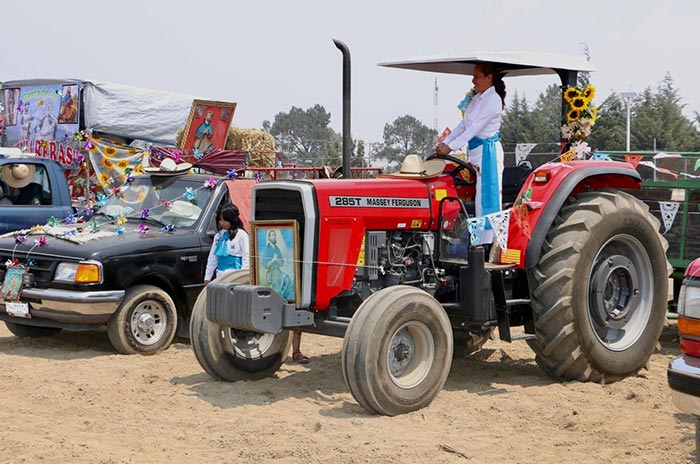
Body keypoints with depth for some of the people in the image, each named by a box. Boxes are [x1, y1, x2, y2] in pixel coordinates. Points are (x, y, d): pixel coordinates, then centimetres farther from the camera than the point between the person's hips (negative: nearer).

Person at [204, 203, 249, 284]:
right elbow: (212, 257, 19)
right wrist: (207, 277, 18)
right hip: (220, 276, 6)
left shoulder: (241, 235, -4)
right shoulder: (219, 235, 15)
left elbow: (246, 257, -7)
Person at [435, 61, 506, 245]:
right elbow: (463, 124, 14)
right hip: (475, 151, 9)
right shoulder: (477, 99, 15)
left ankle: (487, 243, -4)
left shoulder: (493, 100, -13)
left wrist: (451, 147, -21)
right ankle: (479, 241, 14)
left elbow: (475, 128, -18)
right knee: (479, 197, 10)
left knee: (487, 196, -6)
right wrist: (444, 143, 2)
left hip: (488, 151, -9)